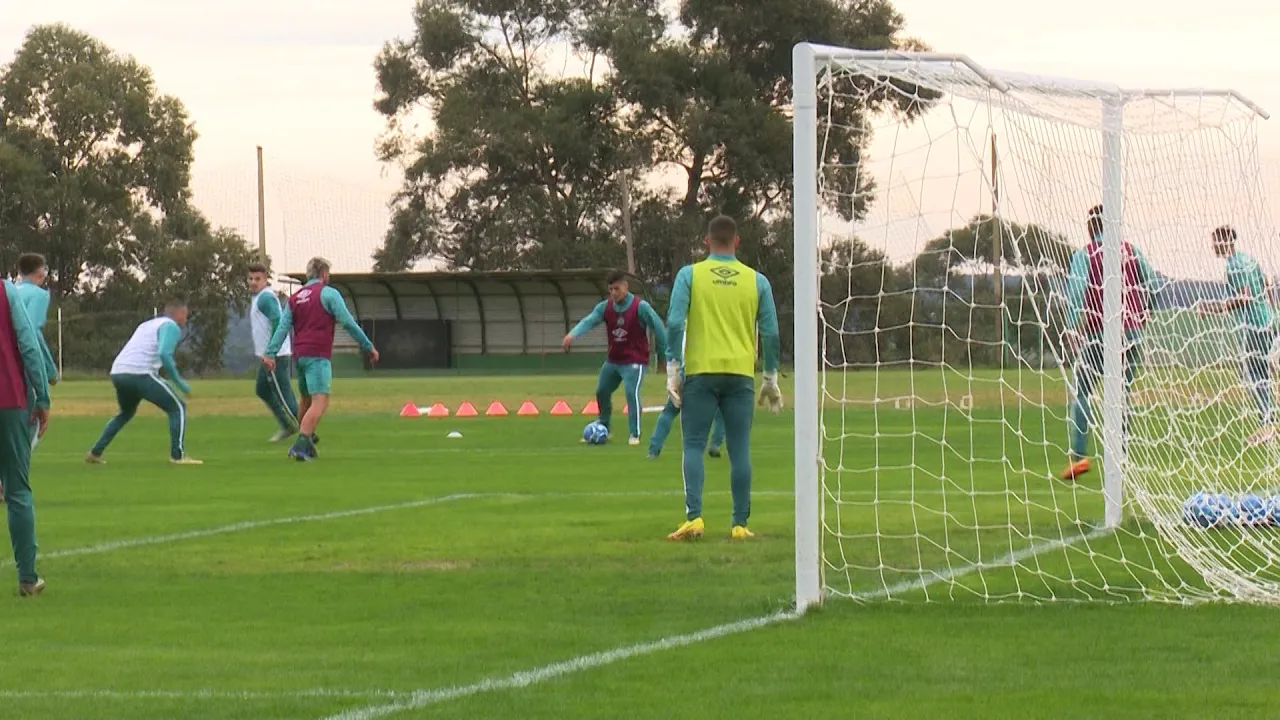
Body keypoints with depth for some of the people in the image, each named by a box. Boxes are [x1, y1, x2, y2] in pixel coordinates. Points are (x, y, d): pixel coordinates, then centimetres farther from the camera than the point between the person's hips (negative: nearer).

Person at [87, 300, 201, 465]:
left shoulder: (147, 325, 29)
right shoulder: (172, 327, 3)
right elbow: (164, 354, -14)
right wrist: (179, 382, -9)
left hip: (117, 372, 8)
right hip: (139, 374, -8)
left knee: (126, 413, 32)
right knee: (177, 408, 2)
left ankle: (95, 453, 28)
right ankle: (178, 455, -10)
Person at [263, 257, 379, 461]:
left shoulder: (295, 298, 16)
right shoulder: (328, 293, -2)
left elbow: (282, 327, 8)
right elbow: (348, 323, -5)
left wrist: (270, 353, 1)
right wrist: (368, 347, 0)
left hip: (299, 356, 7)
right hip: (318, 356, -7)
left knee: (306, 399, 23)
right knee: (320, 402, -14)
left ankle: (306, 440, 34)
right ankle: (301, 445, -28)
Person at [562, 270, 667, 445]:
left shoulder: (640, 307, -16)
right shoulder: (605, 307, -5)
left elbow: (657, 327, -12)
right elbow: (589, 321, -20)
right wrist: (573, 334, -41)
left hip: (635, 361, -6)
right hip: (613, 360, 6)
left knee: (631, 392, -23)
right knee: (601, 392, 17)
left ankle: (635, 434, -15)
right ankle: (603, 429, 38)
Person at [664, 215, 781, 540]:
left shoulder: (689, 275, 1)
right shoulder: (757, 281, 7)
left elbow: (675, 323, -7)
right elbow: (770, 333, 7)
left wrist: (673, 369, -2)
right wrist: (771, 379, 15)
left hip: (701, 372, -1)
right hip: (741, 373, 2)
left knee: (694, 445, 3)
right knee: (739, 450, 5)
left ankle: (694, 517, -11)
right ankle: (740, 524, 4)